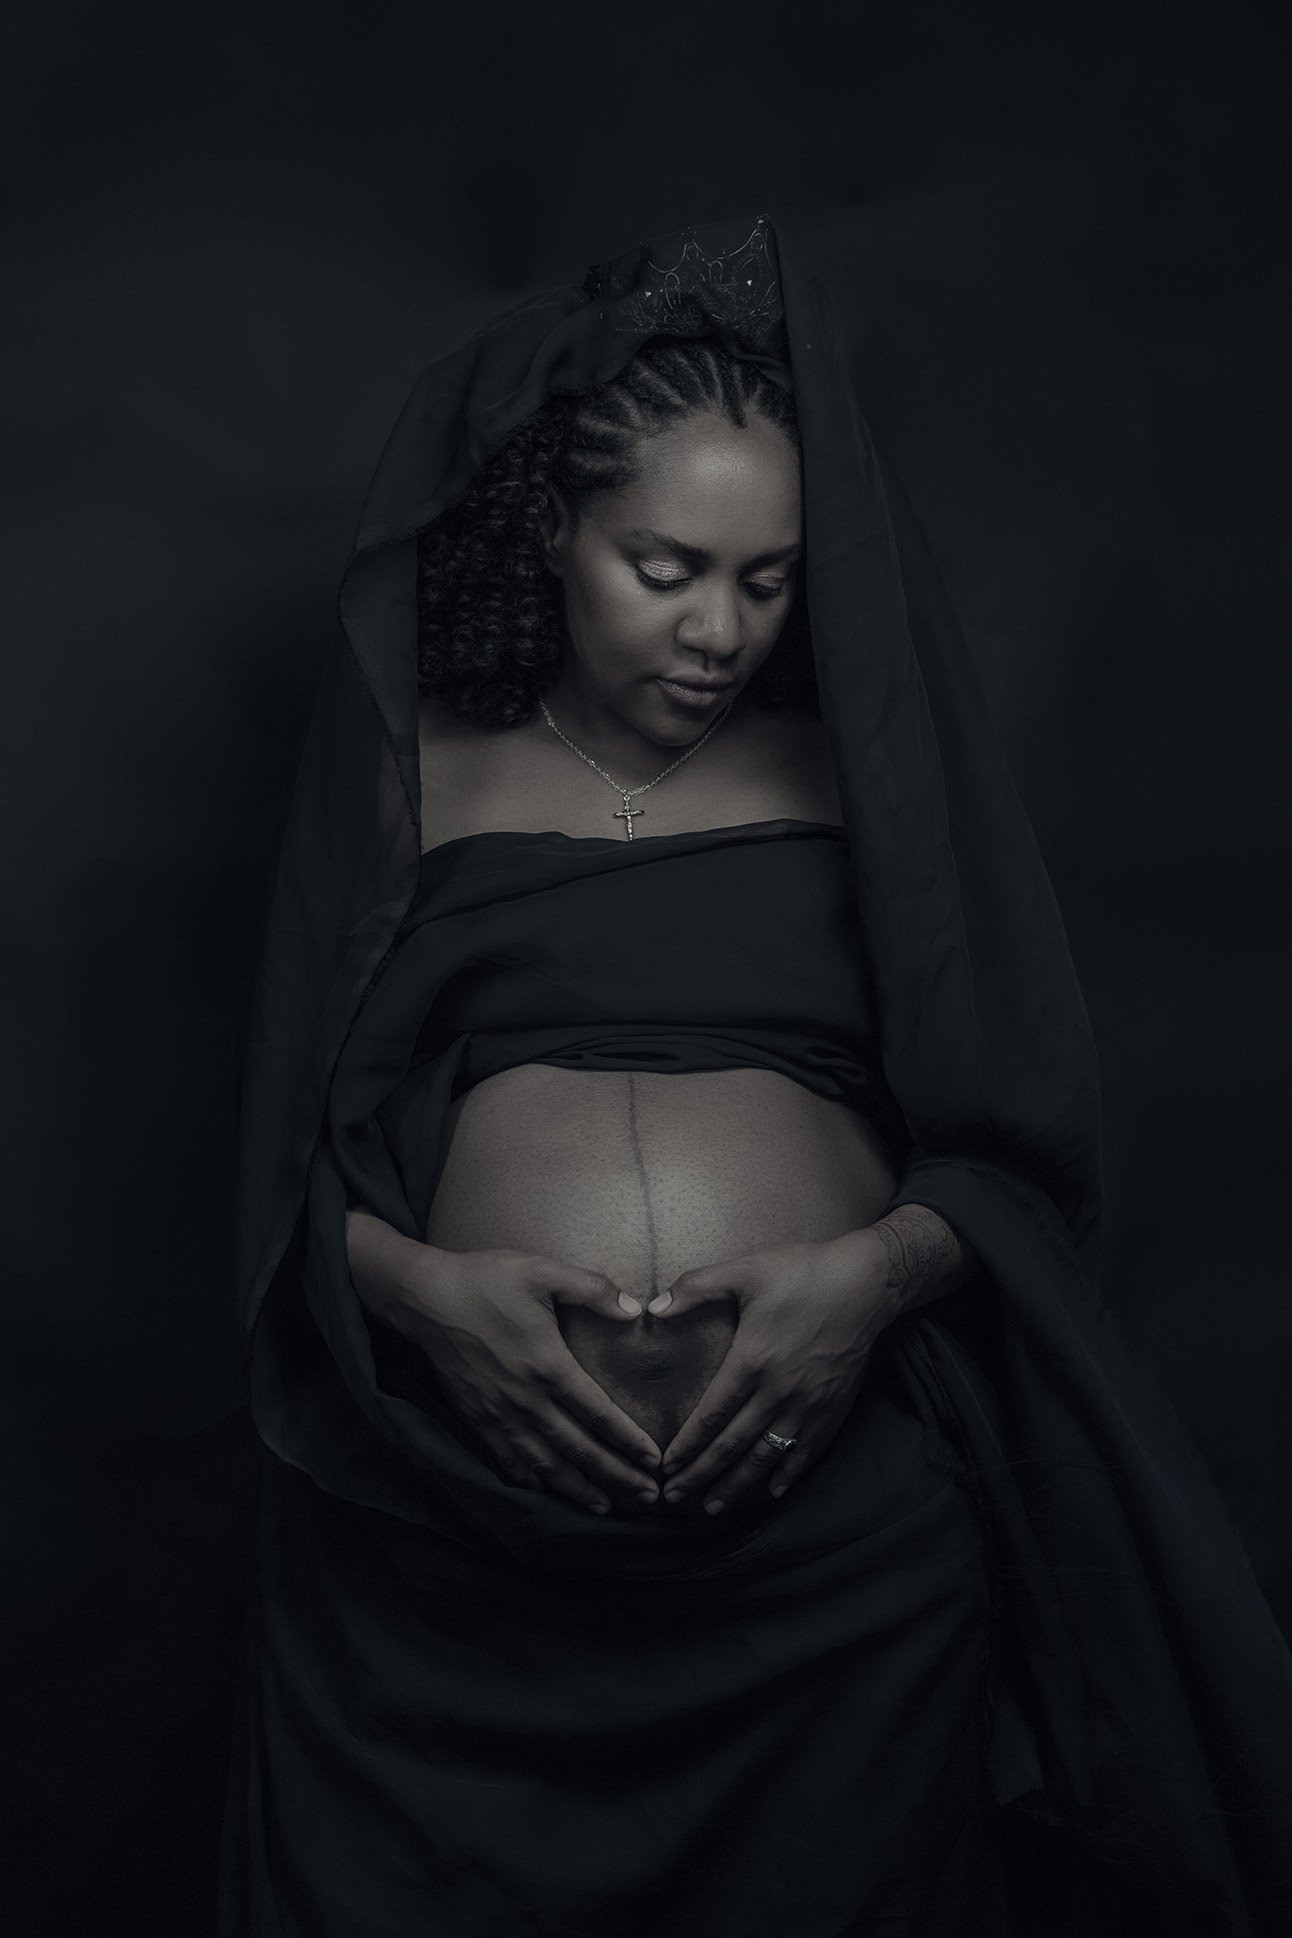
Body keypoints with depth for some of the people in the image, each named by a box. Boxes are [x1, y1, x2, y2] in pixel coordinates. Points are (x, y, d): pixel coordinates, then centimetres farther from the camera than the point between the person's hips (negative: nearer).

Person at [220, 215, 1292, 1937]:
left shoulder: (861, 771, 9)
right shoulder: (420, 769, 10)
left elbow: (1014, 1135, 6)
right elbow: (295, 1147, 6)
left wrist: (886, 1268, -13)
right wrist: (414, 1283, -12)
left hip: (839, 1522, 1)